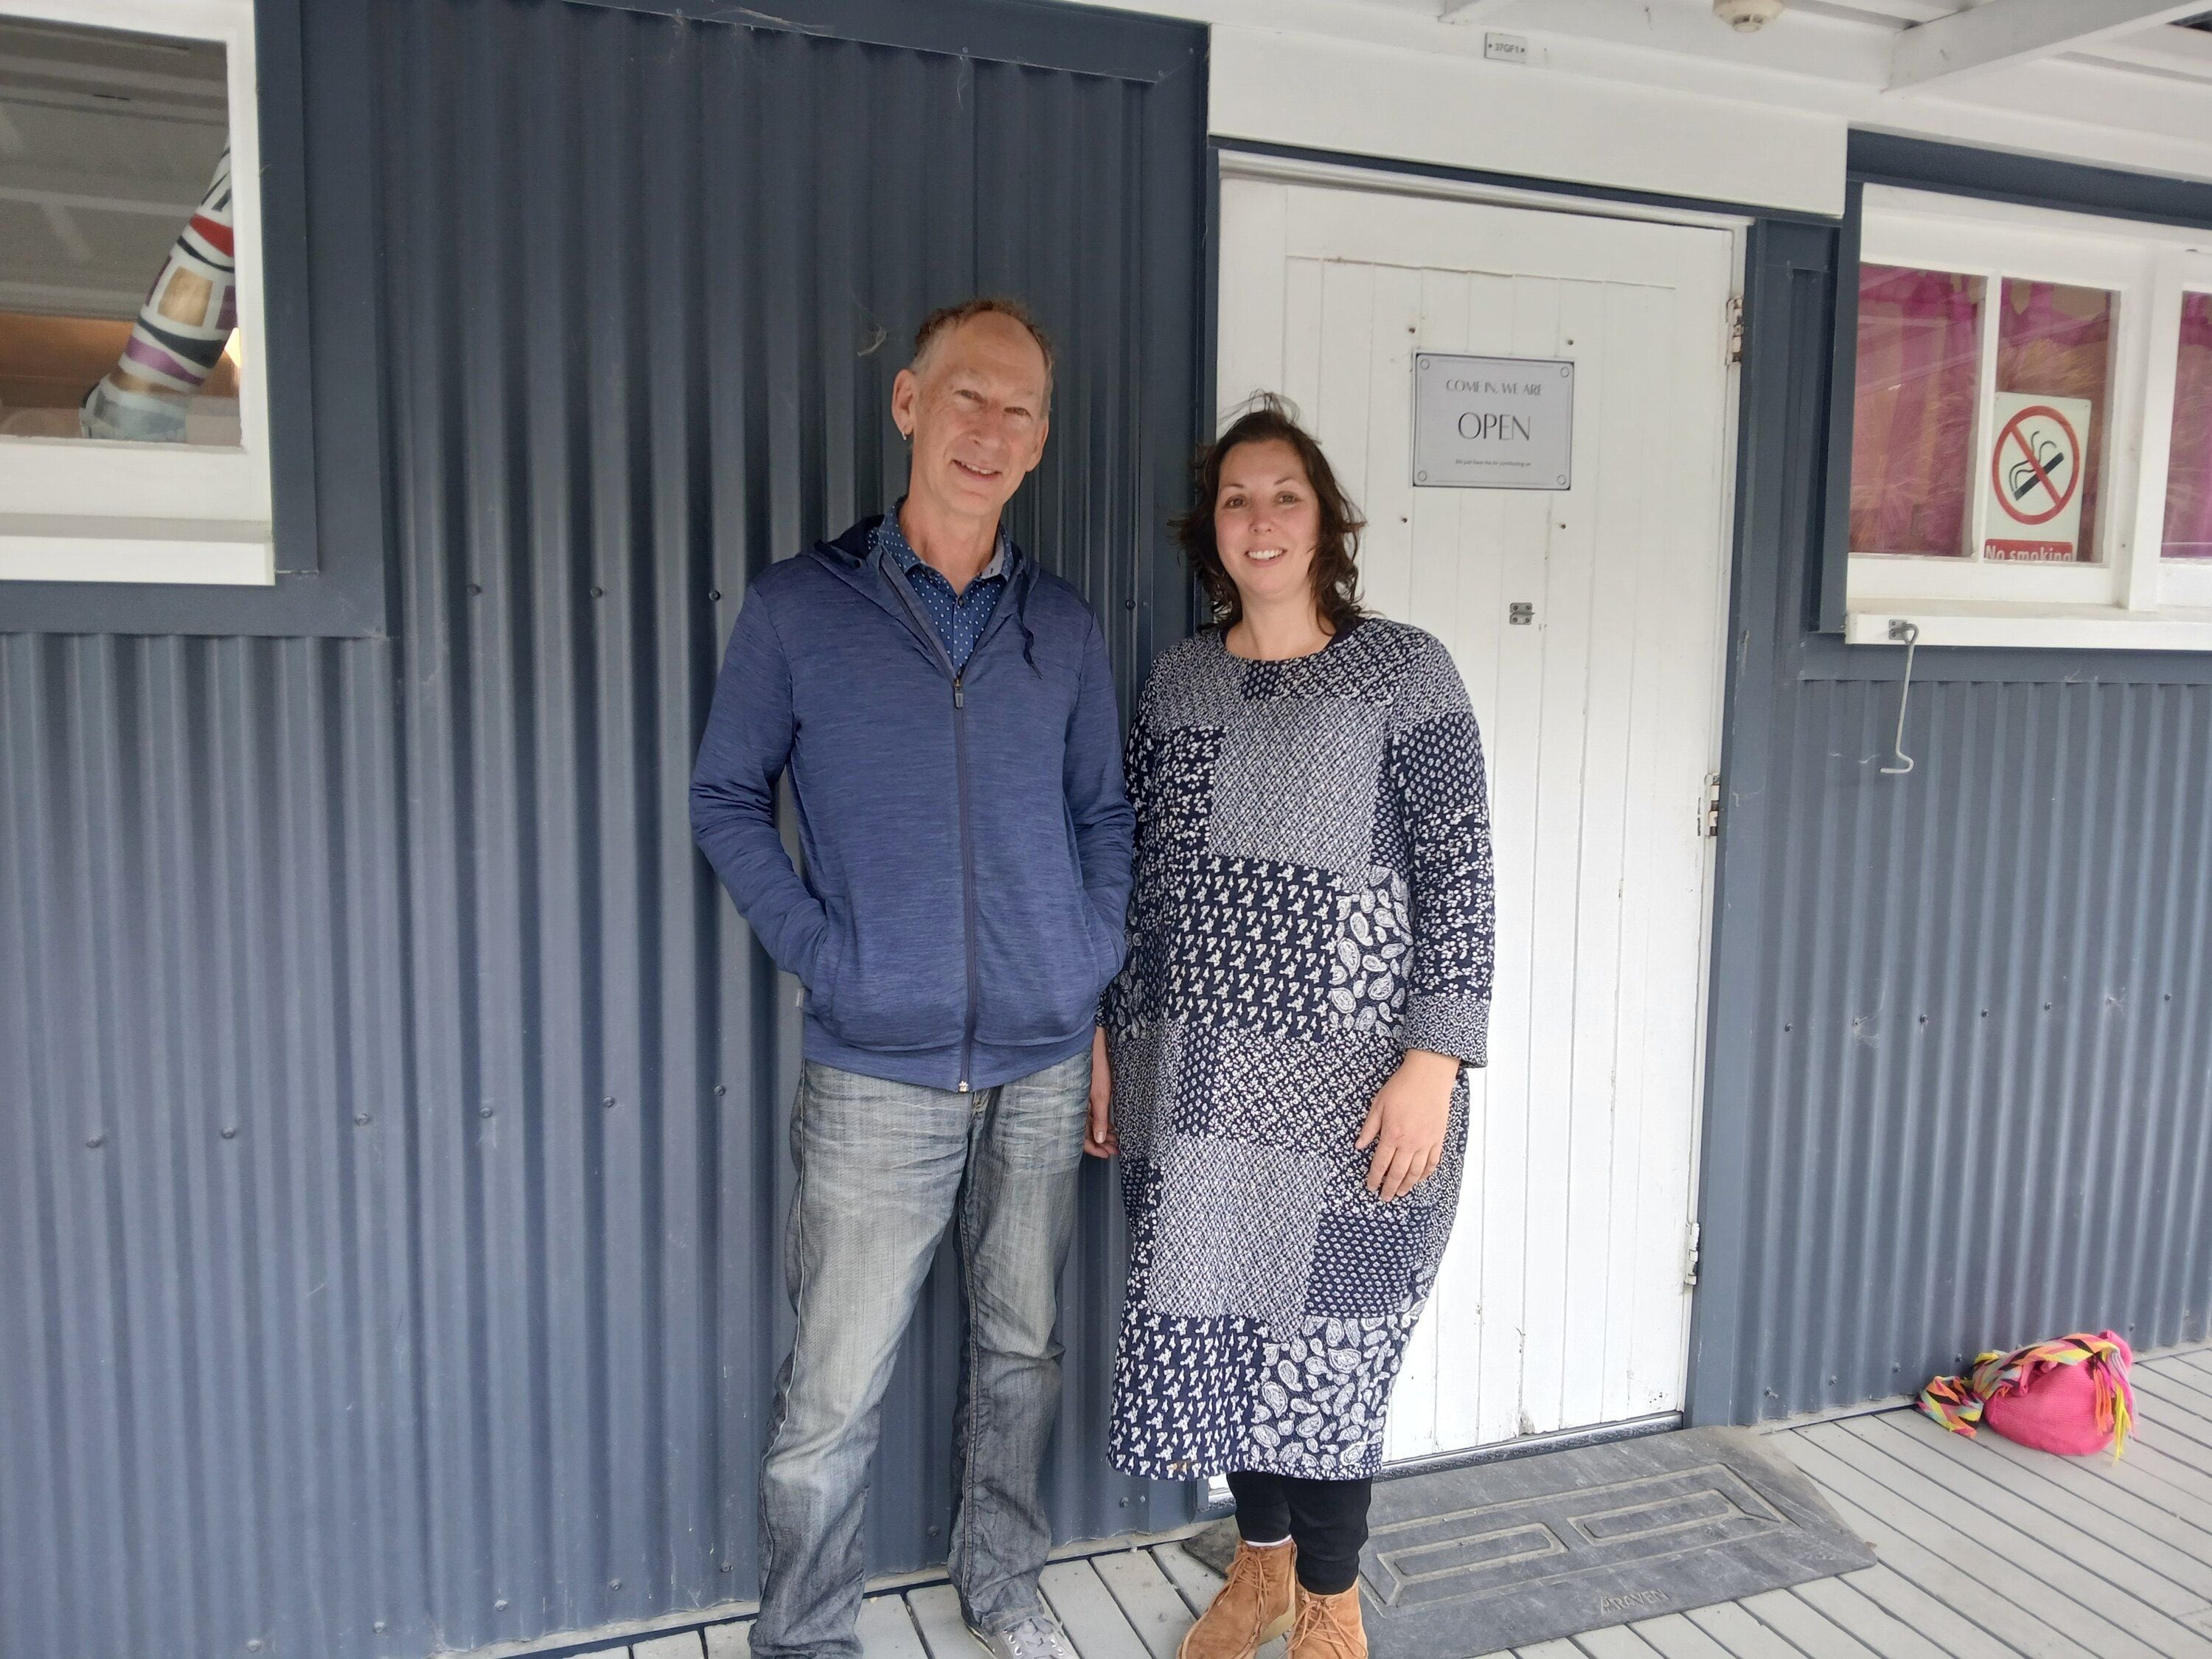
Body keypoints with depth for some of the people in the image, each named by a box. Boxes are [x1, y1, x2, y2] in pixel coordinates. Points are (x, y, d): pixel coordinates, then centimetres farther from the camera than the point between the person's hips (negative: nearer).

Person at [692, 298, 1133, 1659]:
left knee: (1023, 1348, 17)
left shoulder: (1065, 627, 6)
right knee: (835, 1393, 3)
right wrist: (821, 956, -8)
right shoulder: (798, 609, -2)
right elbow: (728, 798, 3)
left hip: (1046, 1064, 3)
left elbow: (1103, 818, 12)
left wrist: (1098, 995, 5)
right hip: (879, 1073, -3)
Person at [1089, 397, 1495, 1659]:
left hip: (1345, 1083, -4)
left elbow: (1460, 876, -8)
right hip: (1195, 1080, 4)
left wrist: (1433, 1062, -15)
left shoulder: (1404, 670, -4)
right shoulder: (1178, 682, 9)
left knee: (1323, 1337, 5)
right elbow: (1140, 876, 13)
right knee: (1218, 1321, 12)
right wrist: (1111, 1038, 11)